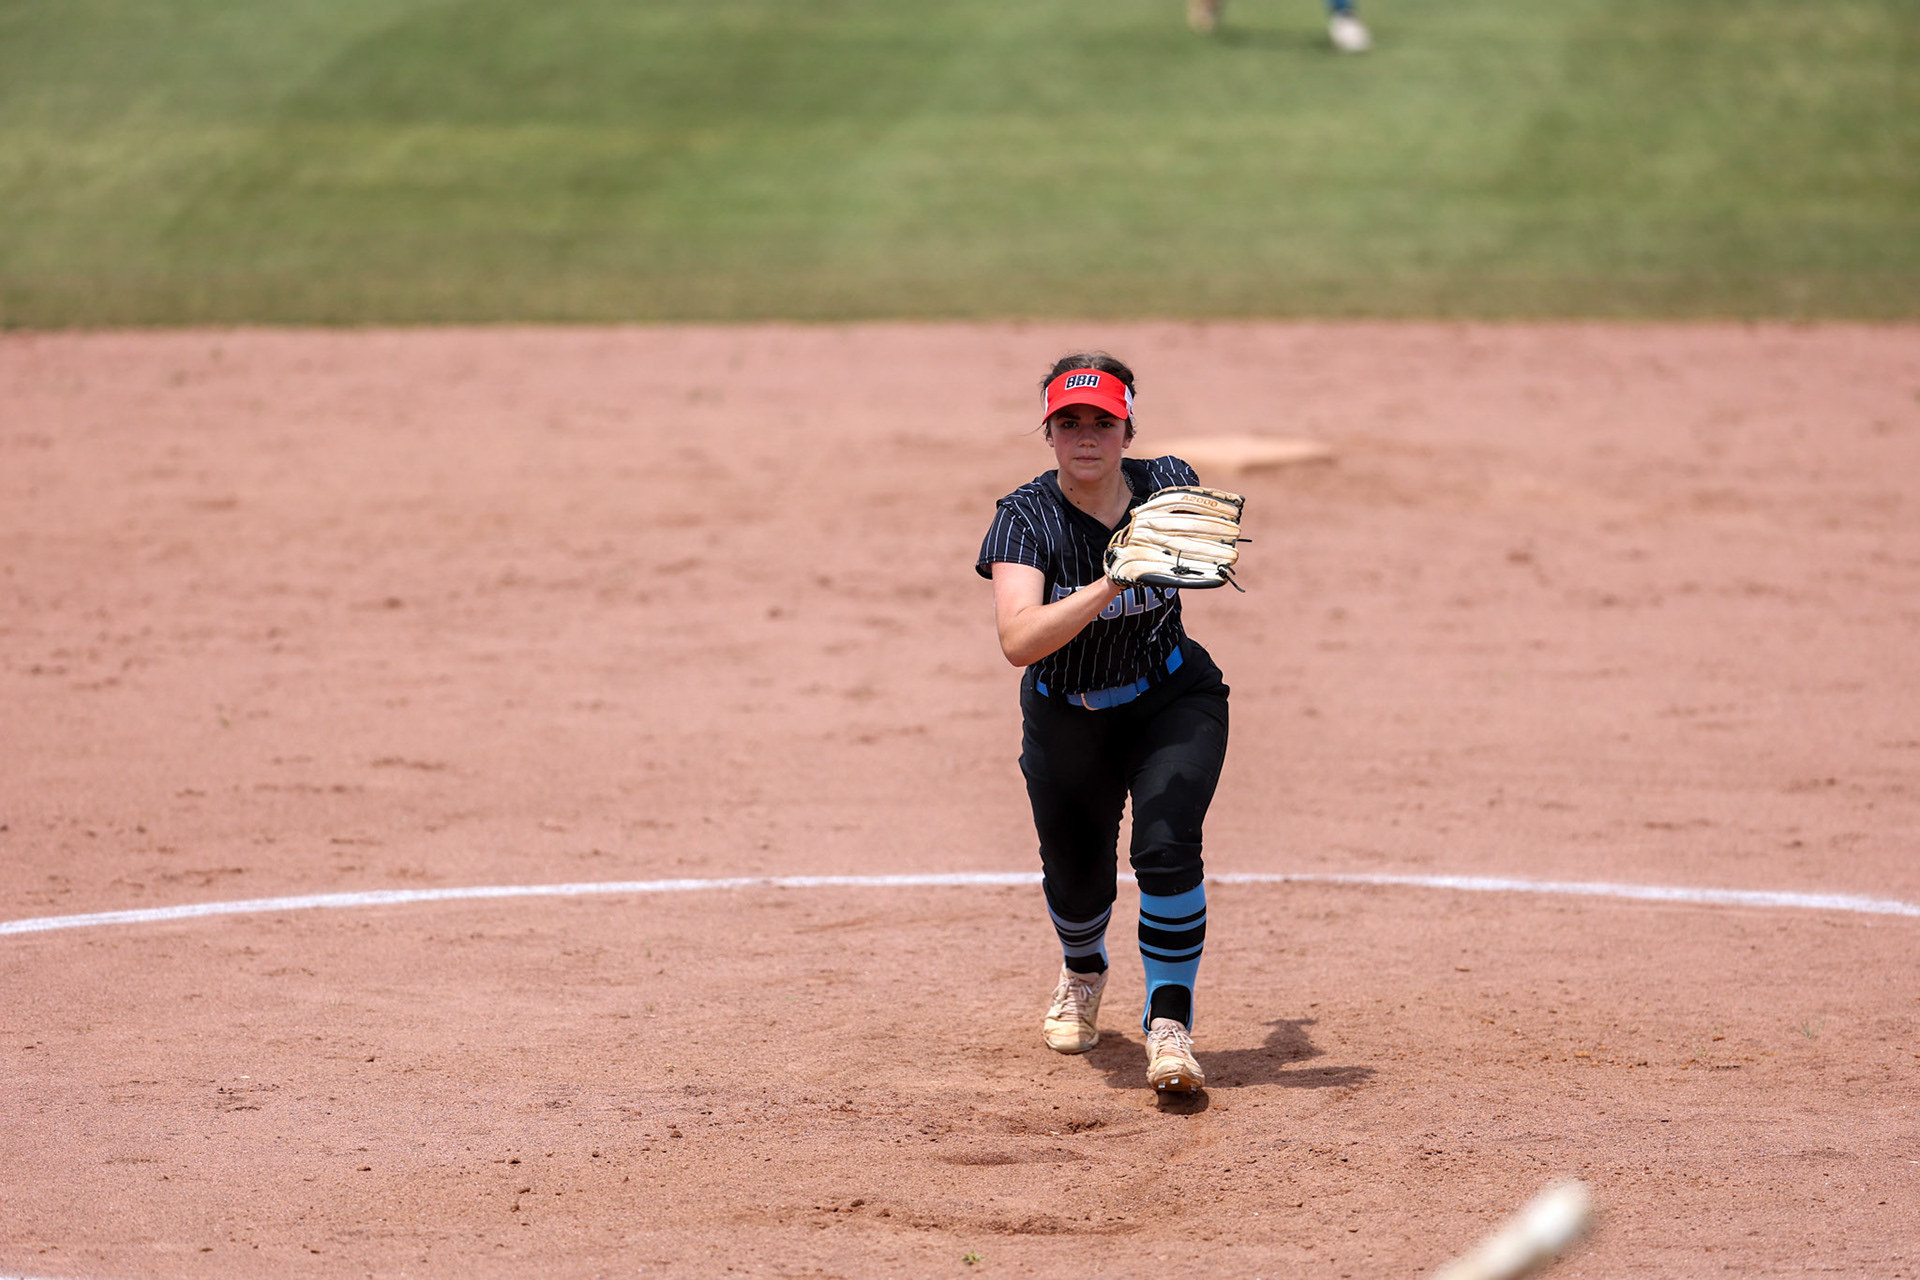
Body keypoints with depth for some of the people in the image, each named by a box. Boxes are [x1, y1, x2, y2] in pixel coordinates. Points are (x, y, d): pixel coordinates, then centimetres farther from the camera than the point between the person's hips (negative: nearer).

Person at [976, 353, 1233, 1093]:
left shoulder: (1168, 485, -14)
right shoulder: (1026, 518, -23)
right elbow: (1018, 641, -40)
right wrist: (1117, 579, -47)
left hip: (1172, 702, 0)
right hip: (1066, 719, 0)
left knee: (1166, 847, -23)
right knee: (1075, 873, 15)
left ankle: (1169, 1024, -13)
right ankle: (1082, 974, 50)